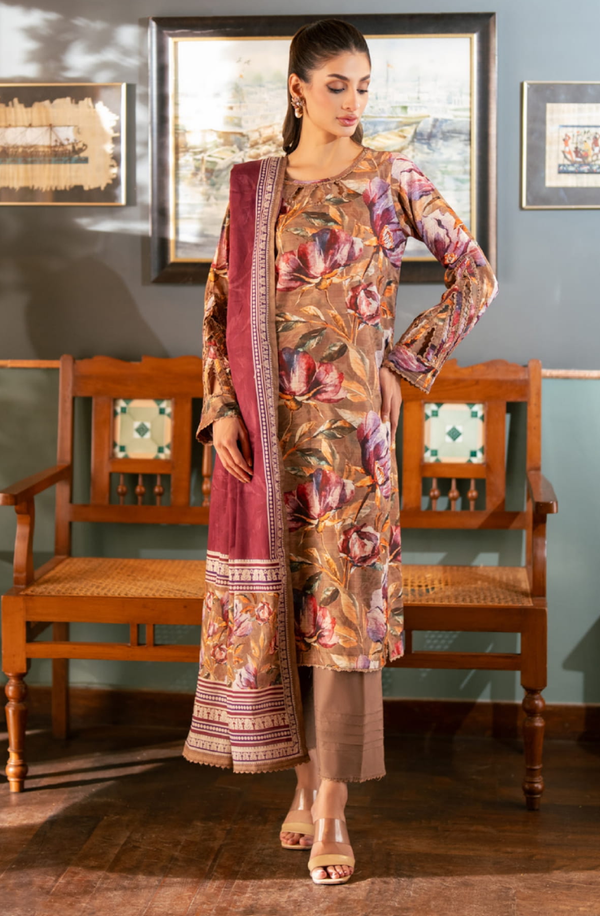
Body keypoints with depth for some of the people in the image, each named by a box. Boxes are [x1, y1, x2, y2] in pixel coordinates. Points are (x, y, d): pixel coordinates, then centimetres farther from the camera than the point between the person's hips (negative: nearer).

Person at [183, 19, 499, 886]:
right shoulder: (252, 187, 9)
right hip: (266, 428, 3)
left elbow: (476, 274, 4)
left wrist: (407, 362, -1)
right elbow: (222, 303, 11)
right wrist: (222, 408, 0)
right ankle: (305, 780, 22)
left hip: (347, 422, -3)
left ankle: (333, 811, 3)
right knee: (276, 595, 7)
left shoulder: (390, 177, 1)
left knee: (341, 601, -4)